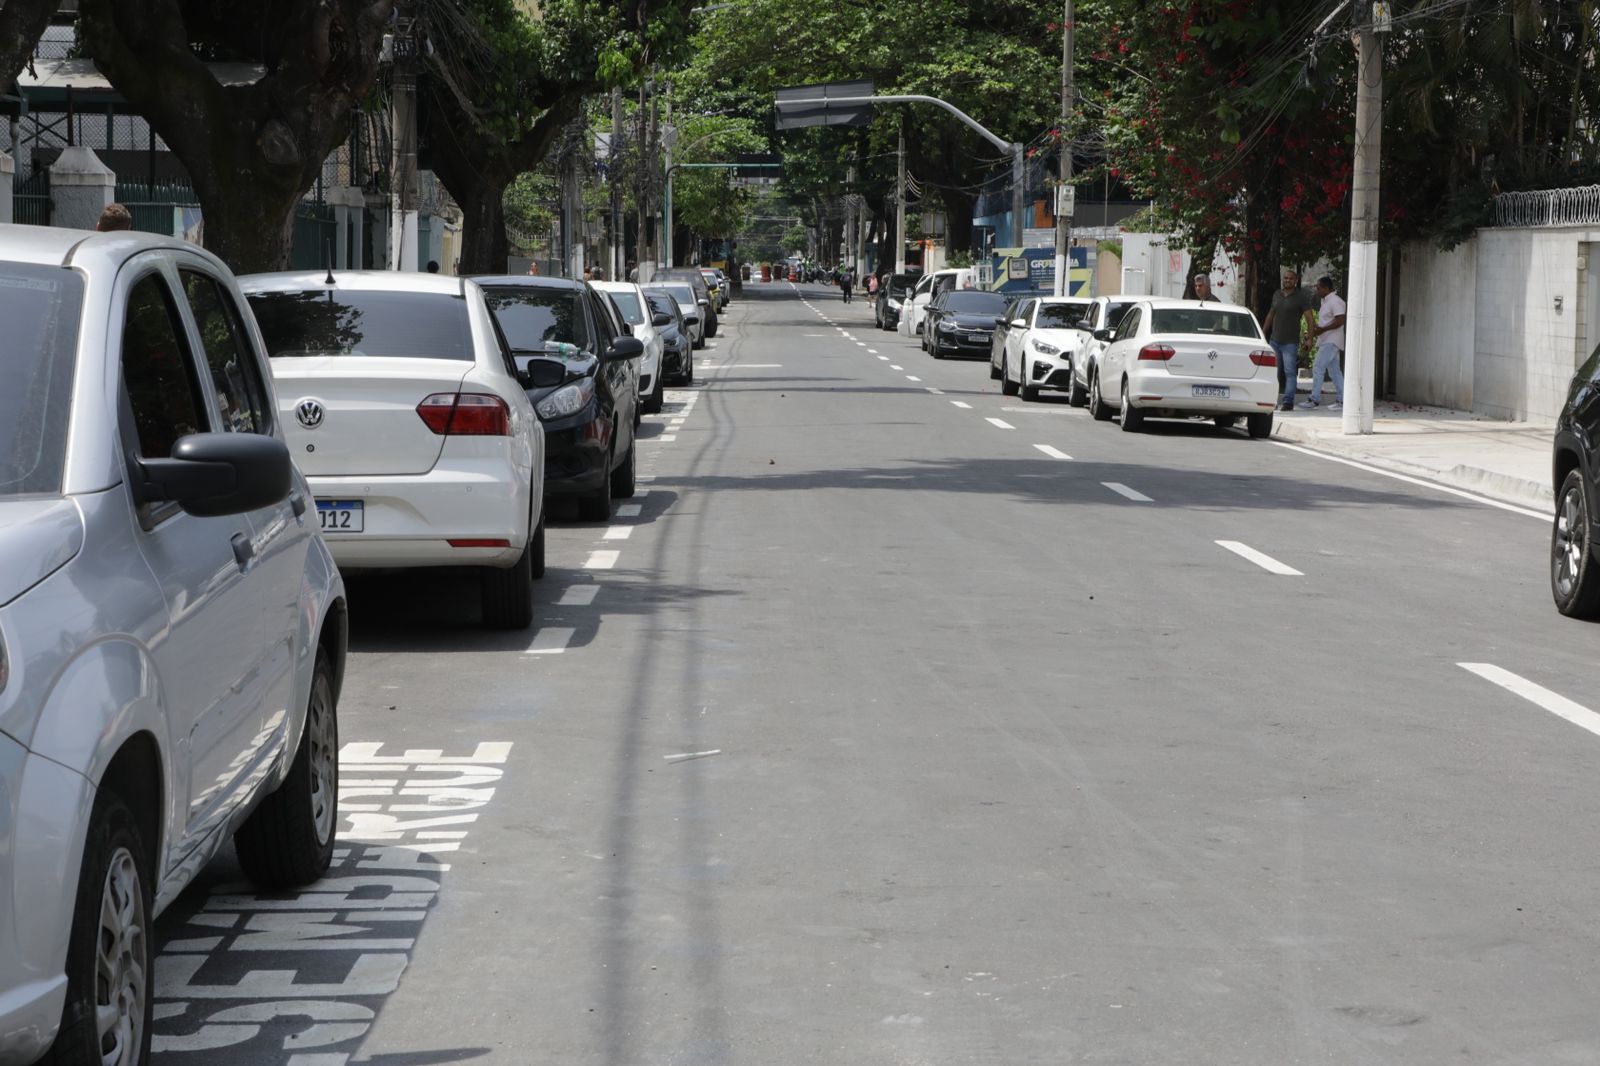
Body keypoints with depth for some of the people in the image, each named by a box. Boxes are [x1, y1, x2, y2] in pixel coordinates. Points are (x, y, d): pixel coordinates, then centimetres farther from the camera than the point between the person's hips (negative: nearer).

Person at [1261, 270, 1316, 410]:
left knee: (1289, 372, -9)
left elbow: (1309, 318, -9)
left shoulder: (1301, 297, -5)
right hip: (1274, 340, 5)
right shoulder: (1277, 294, 12)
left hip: (1290, 342, -5)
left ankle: (1288, 401, -12)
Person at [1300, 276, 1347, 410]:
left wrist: (1322, 329, -23)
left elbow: (1340, 321, -22)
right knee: (1334, 371, 10)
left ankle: (1314, 400, -17)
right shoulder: (1325, 301, 17)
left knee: (1318, 368, -14)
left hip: (1331, 342, -10)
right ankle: (1341, 400, 12)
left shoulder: (1335, 301, -14)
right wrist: (1316, 328, 10)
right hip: (1326, 341, 10)